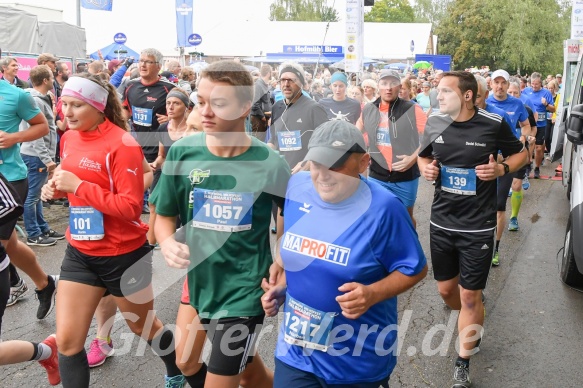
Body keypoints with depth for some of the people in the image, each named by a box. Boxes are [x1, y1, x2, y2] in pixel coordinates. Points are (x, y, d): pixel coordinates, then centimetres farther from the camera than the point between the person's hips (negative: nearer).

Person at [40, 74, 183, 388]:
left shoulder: (122, 145, -19)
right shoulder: (69, 139, 3)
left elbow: (131, 207, -23)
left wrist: (78, 186, -26)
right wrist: (57, 187, -3)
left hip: (123, 255, -6)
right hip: (80, 252, 6)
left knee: (144, 327, 17)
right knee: (66, 341, 5)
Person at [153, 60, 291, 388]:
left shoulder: (269, 163, -17)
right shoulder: (182, 153, -10)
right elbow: (165, 215, 2)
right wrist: (168, 242, -19)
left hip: (243, 290, -4)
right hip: (199, 280, 5)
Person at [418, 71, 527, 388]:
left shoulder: (494, 124, -12)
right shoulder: (434, 122, -2)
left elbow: (520, 154, 5)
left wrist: (501, 169, -15)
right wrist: (426, 168, -8)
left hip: (478, 227, -4)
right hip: (441, 222, 4)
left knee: (469, 295, 3)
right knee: (446, 289, 15)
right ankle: (472, 325, 49)